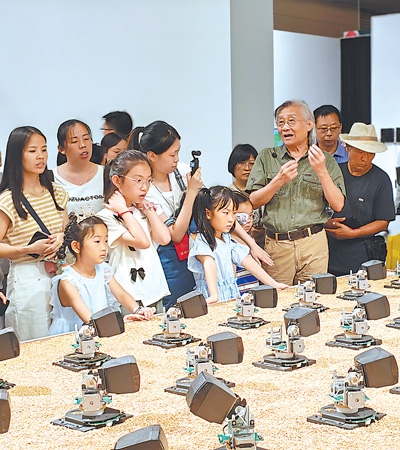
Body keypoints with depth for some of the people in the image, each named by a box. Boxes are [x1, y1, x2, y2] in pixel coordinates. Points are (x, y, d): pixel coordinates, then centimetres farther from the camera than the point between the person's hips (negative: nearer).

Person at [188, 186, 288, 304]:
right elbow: (209, 264, -24)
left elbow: (247, 261, 13)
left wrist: (273, 284, 8)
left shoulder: (226, 238, 15)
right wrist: (214, 295, -39)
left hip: (232, 298, 6)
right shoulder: (199, 239, -9)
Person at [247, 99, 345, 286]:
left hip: (314, 244, 0)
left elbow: (338, 205, 0)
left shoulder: (325, 160, 8)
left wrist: (321, 172, -10)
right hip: (276, 244, 0)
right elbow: (253, 202, 2)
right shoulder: (267, 157, 10)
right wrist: (279, 181, -12)